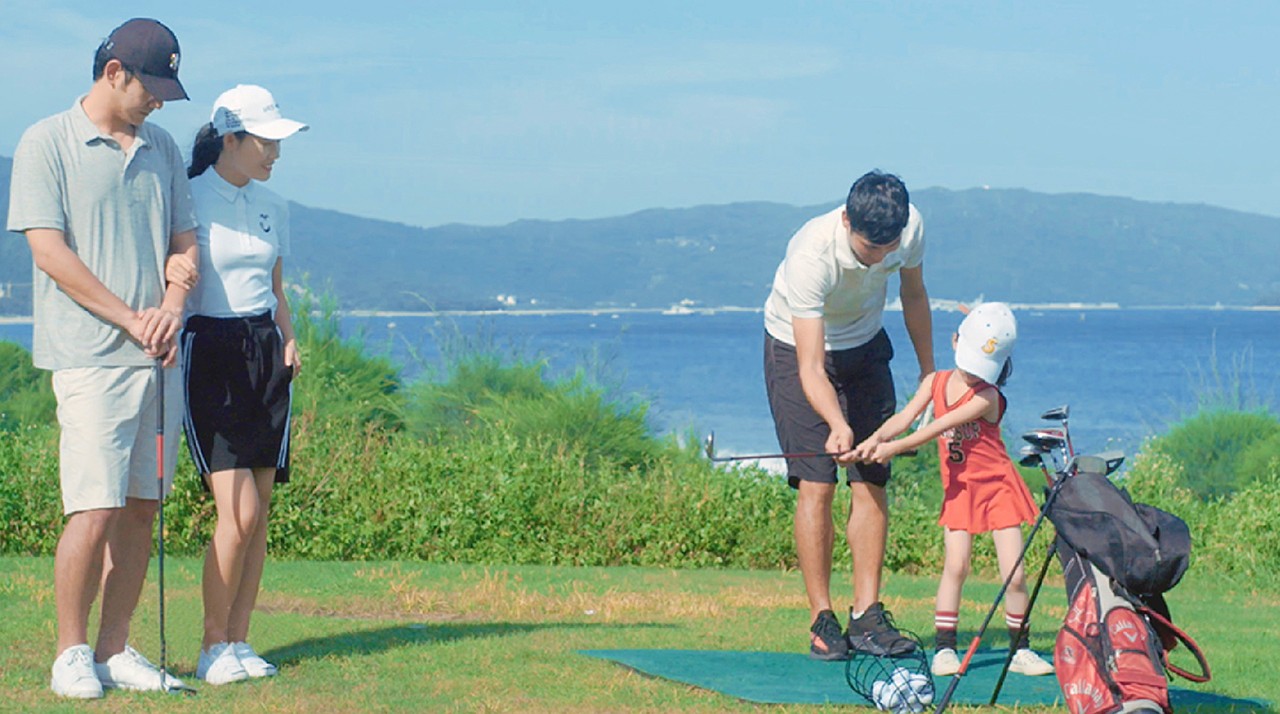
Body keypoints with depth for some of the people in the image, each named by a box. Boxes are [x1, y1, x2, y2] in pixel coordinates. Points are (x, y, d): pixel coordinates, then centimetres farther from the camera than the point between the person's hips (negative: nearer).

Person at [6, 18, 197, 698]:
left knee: (141, 509, 5)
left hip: (157, 358, 6)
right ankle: (71, 653, 1)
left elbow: (184, 241, 17)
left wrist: (170, 308, -4)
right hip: (88, 356, -6)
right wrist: (130, 320, -12)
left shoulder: (161, 148, 15)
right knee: (95, 510, -11)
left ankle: (114, 650, 12)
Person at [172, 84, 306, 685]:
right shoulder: (189, 202, -7)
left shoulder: (272, 208, 13)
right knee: (239, 511, -13)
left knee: (259, 512, 3)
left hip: (265, 355, 6)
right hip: (210, 353, -6)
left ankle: (238, 642, 10)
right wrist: (174, 276, -28)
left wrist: (289, 340, 7)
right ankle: (213, 646, -1)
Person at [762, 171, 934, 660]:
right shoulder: (811, 255, -38)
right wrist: (837, 426, -55)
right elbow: (811, 369, -40)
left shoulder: (910, 227, -23)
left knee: (872, 482, -3)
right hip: (797, 346, -4)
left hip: (865, 345, 4)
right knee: (816, 484, -13)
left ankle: (867, 615, 0)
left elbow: (912, 295, 1)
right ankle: (821, 621, -8)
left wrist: (929, 372, 7)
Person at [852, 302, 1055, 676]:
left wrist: (896, 447, -28)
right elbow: (905, 417, -7)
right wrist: (875, 438, -26)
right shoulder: (936, 382, 2)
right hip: (959, 489, 3)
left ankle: (1020, 650, 9)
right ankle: (944, 648, -7)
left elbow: (941, 427, -24)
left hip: (999, 485, -3)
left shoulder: (987, 396, -16)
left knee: (1015, 575, -5)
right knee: (955, 565, -12)